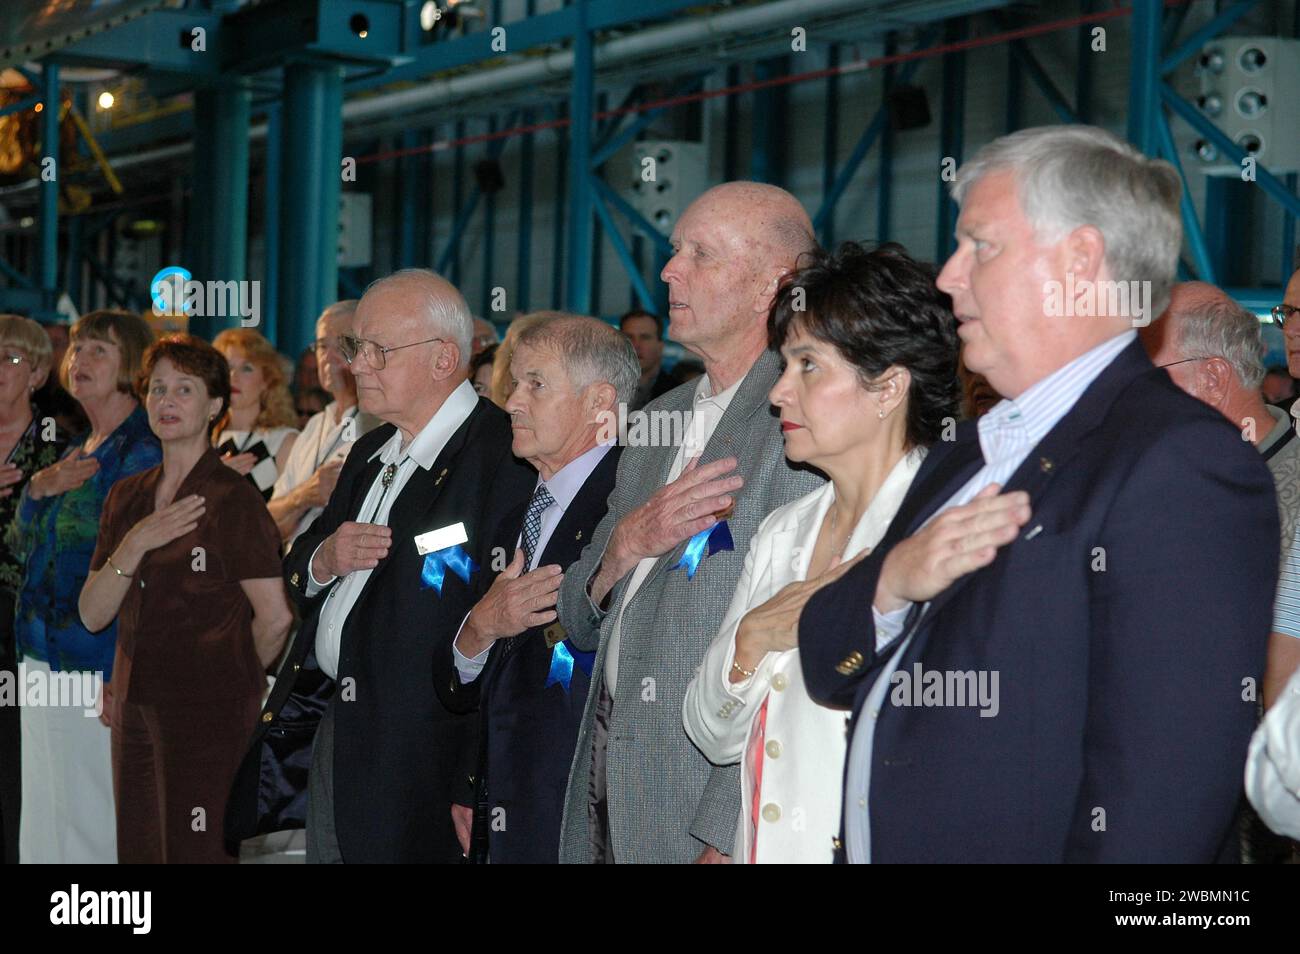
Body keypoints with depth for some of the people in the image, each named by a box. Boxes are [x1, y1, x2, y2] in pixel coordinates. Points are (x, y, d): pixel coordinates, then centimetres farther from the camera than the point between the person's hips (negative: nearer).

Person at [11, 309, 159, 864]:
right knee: (43, 823, 12)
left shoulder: (144, 449, -11)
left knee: (93, 823, -4)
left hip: (99, 665, -9)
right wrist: (39, 489, -4)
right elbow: (23, 544, 17)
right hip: (46, 658, 9)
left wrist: (124, 677, -20)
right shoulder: (80, 448, 16)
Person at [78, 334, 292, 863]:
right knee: (138, 852, 10)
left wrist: (235, 680, 4)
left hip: (208, 714, -7)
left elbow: (275, 617, -12)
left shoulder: (233, 499, -9)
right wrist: (134, 545, -10)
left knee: (196, 852, -6)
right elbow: (92, 615, 5)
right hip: (136, 709, 7)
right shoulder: (127, 497, 12)